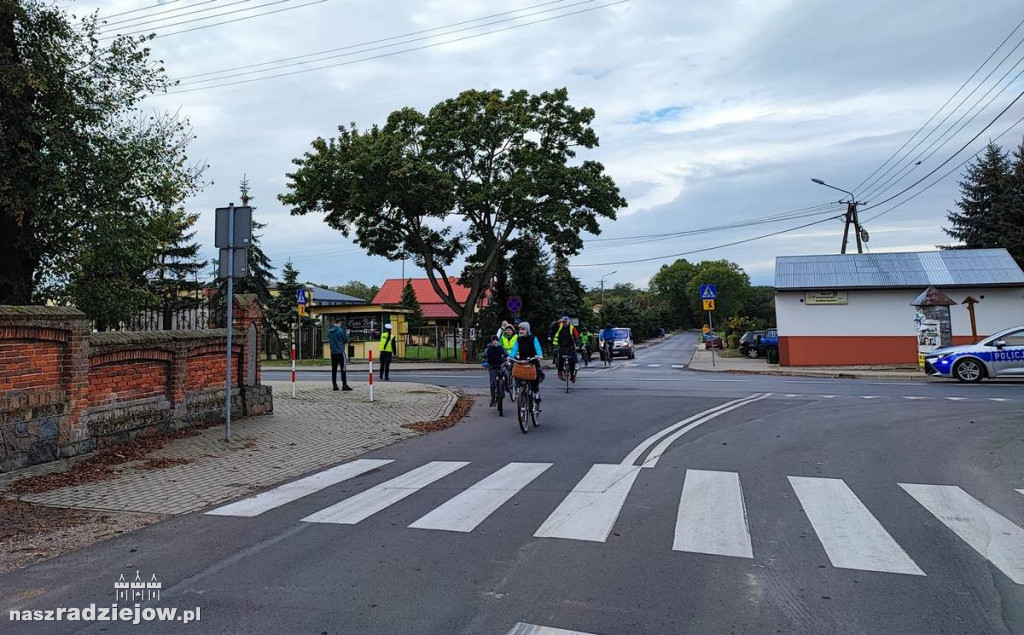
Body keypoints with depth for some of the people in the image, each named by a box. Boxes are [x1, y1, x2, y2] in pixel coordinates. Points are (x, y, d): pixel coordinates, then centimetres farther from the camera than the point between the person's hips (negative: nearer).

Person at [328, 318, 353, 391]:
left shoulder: (329, 331, 6)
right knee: (343, 369, -3)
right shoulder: (340, 330, -12)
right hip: (340, 352, -6)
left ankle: (335, 385, 10)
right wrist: (347, 335, 12)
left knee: (334, 370, 9)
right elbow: (346, 340, -5)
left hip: (333, 352, 6)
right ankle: (344, 385, -6)